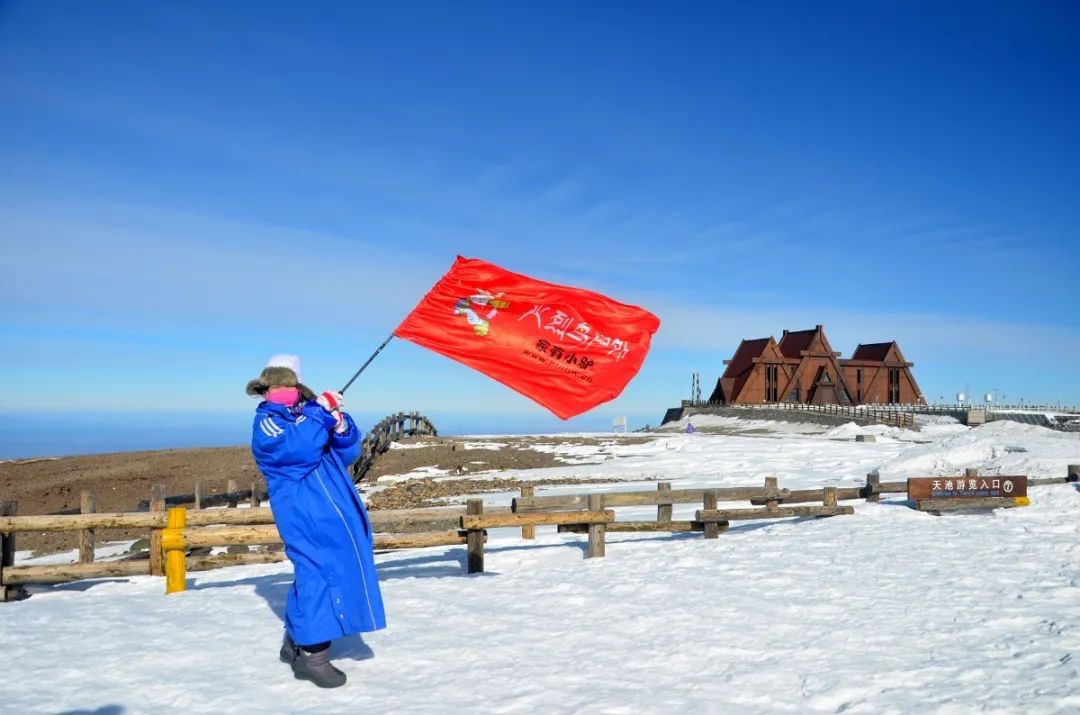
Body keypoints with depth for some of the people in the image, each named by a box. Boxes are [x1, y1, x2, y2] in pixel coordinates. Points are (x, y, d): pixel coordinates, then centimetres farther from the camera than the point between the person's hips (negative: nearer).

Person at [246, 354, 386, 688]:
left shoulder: (310, 413, 16)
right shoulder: (267, 423, -2)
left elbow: (347, 454, 9)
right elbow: (299, 447, -23)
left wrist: (340, 426, -9)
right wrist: (321, 412, -20)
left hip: (333, 513, 7)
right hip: (305, 515, -7)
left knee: (313, 572, 14)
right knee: (317, 572, -13)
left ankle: (295, 641, 28)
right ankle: (312, 653, -5)